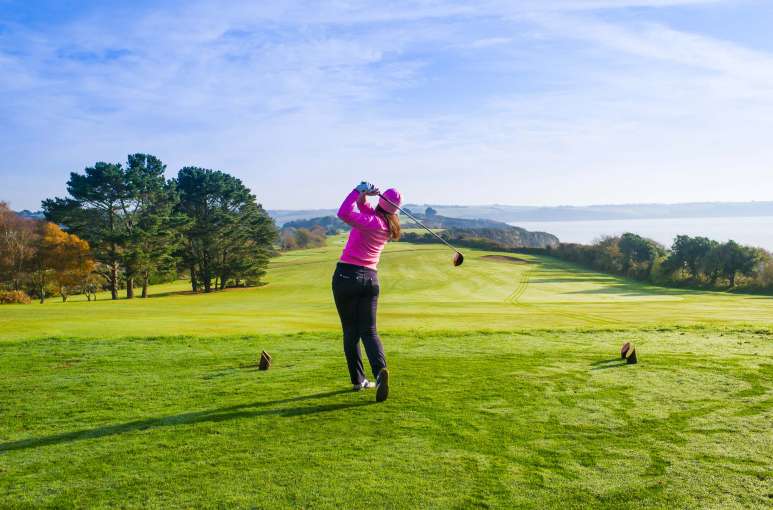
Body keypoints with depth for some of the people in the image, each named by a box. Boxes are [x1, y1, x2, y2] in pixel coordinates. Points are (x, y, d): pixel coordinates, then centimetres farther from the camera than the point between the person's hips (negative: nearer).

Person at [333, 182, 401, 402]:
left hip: (347, 275, -5)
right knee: (369, 330, 4)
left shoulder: (373, 221, -12)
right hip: (370, 278, 5)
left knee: (350, 330, 6)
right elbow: (363, 206, 17)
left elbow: (343, 213, -24)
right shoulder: (388, 225, 9)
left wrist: (360, 190, -15)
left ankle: (358, 379, 9)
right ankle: (380, 370, -20)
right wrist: (363, 194, -3)